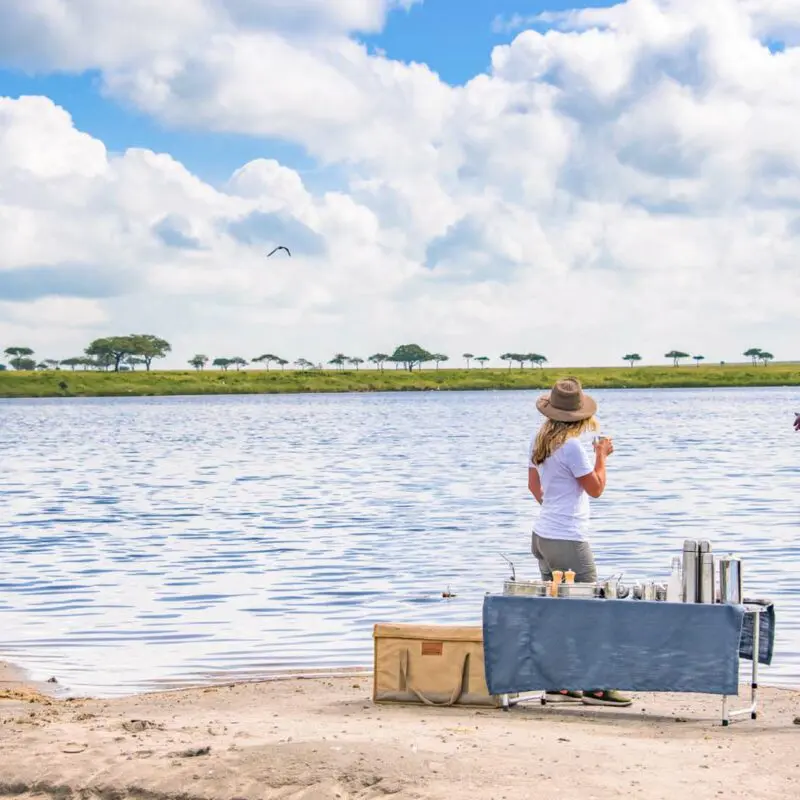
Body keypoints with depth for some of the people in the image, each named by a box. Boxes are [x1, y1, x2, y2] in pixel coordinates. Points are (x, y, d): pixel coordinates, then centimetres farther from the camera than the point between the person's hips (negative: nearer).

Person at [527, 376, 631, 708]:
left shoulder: (539, 442, 6)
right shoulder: (572, 447, -19)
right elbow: (596, 488, -10)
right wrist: (602, 455, 3)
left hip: (543, 534, 9)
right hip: (568, 540, -9)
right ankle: (594, 687, -3)